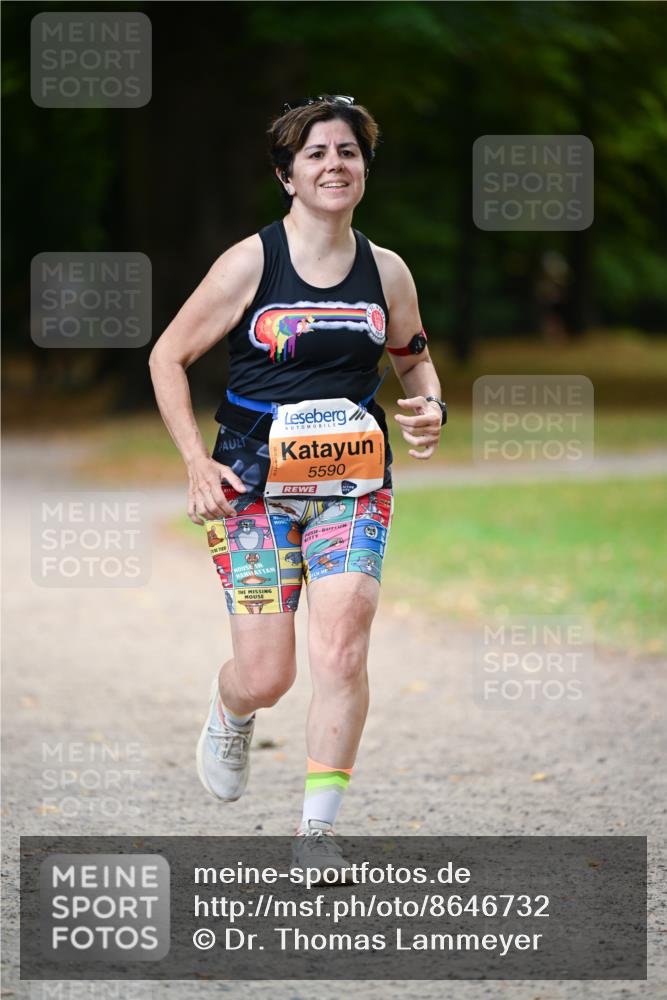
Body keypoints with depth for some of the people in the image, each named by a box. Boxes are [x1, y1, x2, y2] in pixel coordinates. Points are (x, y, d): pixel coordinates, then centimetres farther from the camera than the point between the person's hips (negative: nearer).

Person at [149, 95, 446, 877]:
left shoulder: (386, 271, 4)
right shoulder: (251, 263, -6)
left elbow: (414, 359, 22)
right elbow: (168, 357, 0)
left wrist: (430, 409, -1)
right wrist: (197, 462, -9)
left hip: (353, 484, 2)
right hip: (253, 486, -2)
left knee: (341, 647, -15)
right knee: (265, 674, -4)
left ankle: (317, 833, -5)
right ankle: (228, 715, 35)